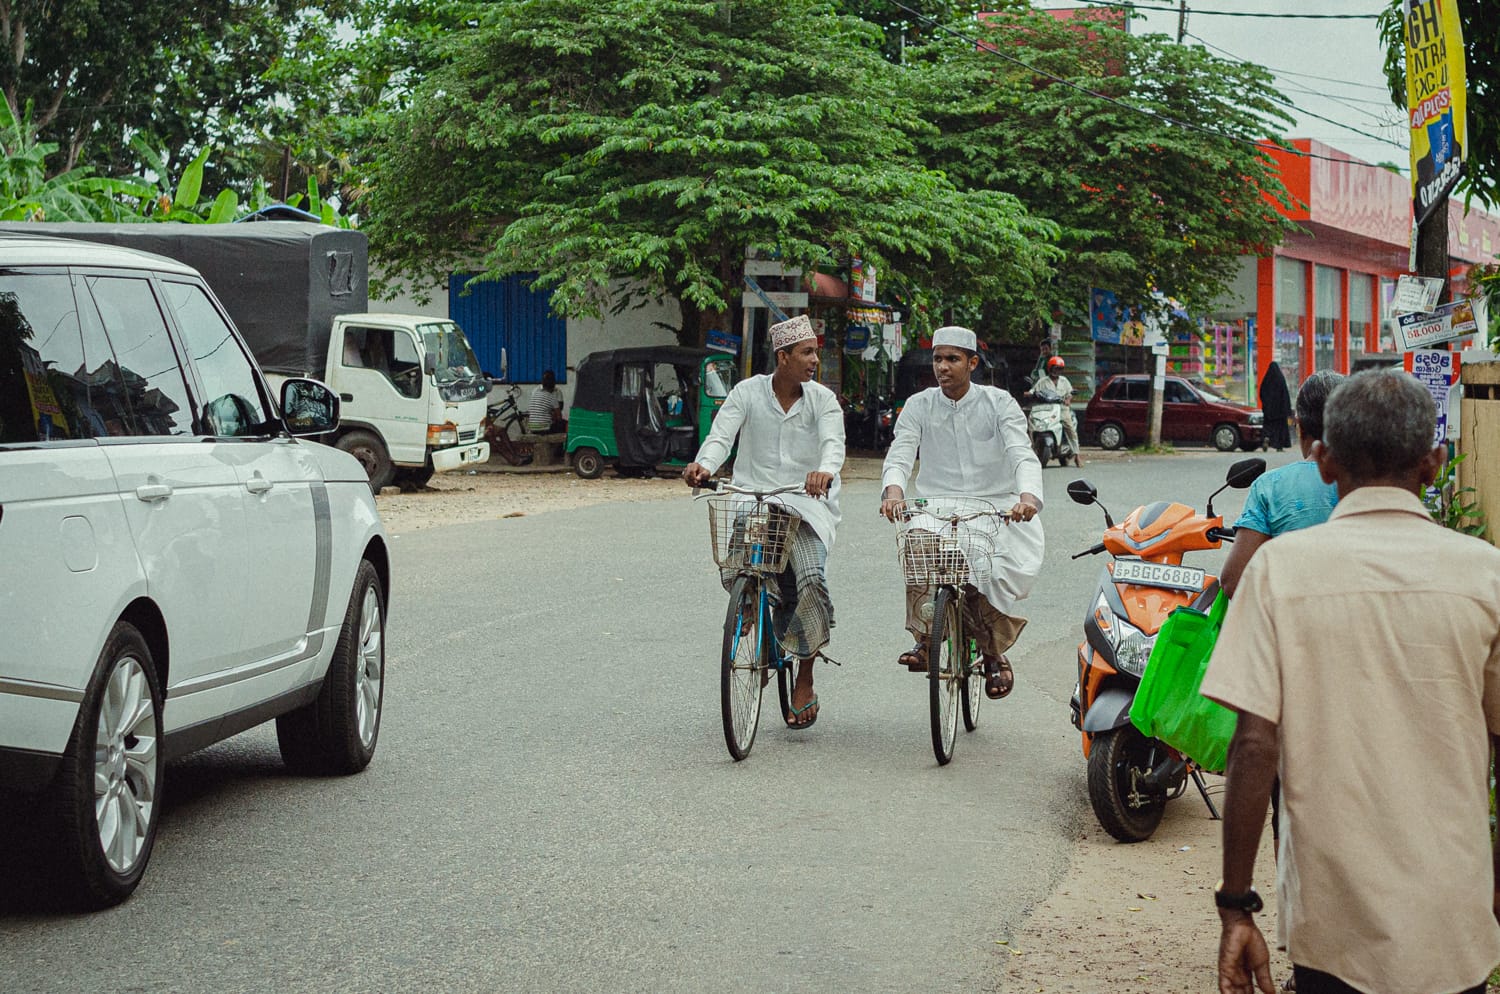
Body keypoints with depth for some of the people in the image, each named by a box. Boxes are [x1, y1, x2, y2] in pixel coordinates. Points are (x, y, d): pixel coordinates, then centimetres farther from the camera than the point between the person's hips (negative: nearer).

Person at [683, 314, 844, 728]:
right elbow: (722, 434, -10)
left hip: (806, 502, 0)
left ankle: (804, 681, -2)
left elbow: (833, 442, -16)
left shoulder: (823, 399, 1)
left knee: (810, 580, -19)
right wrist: (703, 464, -33)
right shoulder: (748, 392, 1)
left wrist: (825, 471, -40)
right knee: (735, 571, -22)